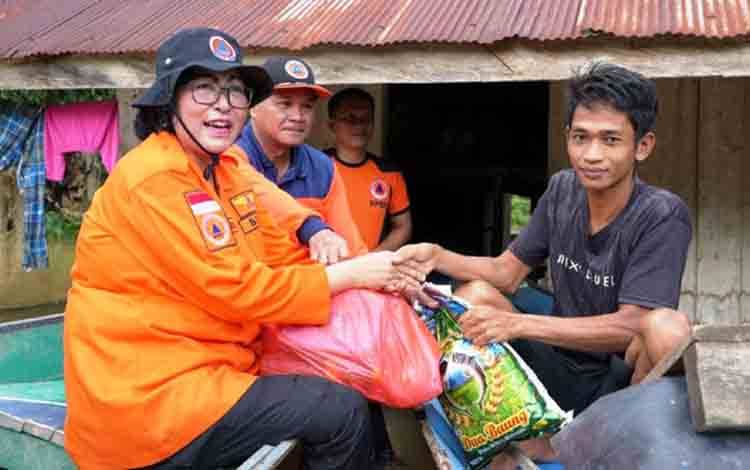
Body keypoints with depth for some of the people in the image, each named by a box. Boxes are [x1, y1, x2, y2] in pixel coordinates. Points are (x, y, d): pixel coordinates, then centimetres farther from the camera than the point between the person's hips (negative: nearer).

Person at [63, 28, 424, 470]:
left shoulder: (228, 167, 9)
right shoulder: (153, 180, -19)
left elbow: (281, 252, 6)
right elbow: (238, 291, -21)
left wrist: (376, 272, -9)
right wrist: (353, 274, -14)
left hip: (202, 369, 9)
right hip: (150, 396, -9)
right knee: (343, 412, -11)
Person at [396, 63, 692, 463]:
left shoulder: (661, 216, -20)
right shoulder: (562, 190, -3)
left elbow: (631, 326, -26)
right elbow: (506, 274, 4)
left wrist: (519, 325, -31)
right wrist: (437, 256, -14)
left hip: (621, 380, -5)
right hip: (561, 365, 5)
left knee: (668, 326, -34)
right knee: (476, 295, -8)